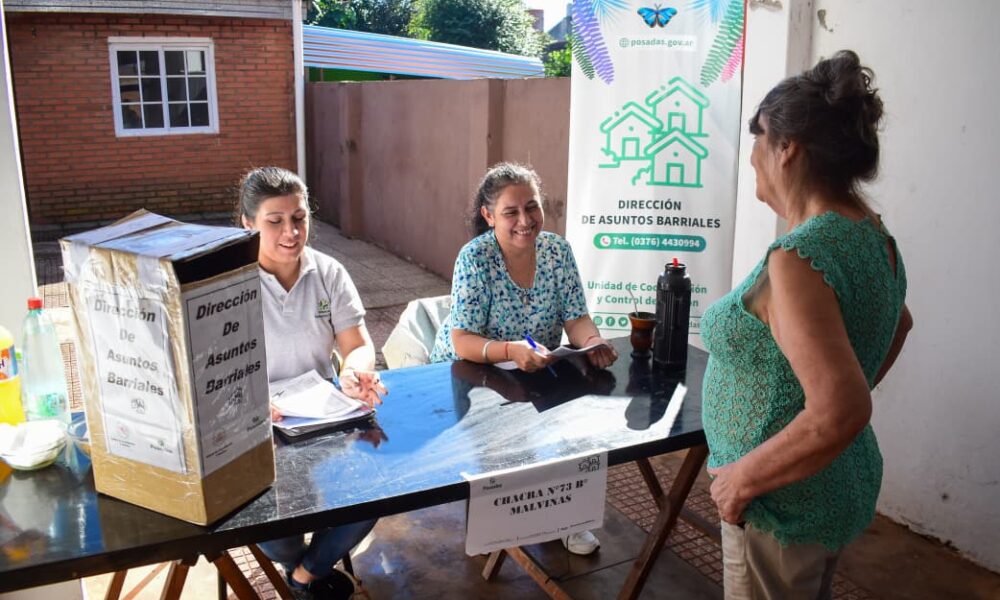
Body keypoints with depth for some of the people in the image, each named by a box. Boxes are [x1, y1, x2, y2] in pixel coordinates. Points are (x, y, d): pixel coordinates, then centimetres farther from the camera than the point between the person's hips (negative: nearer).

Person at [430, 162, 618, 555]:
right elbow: (462, 342, -25)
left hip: (536, 374, 4)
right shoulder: (475, 258, -20)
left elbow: (575, 319, -6)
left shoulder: (557, 250, -6)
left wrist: (593, 341, -29)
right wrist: (511, 351, -44)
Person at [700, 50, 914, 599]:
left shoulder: (799, 258, -27)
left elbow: (841, 412, -34)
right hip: (842, 487, 9)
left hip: (784, 500, -8)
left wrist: (742, 477, -23)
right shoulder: (874, 235, 1)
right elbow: (898, 323, 21)